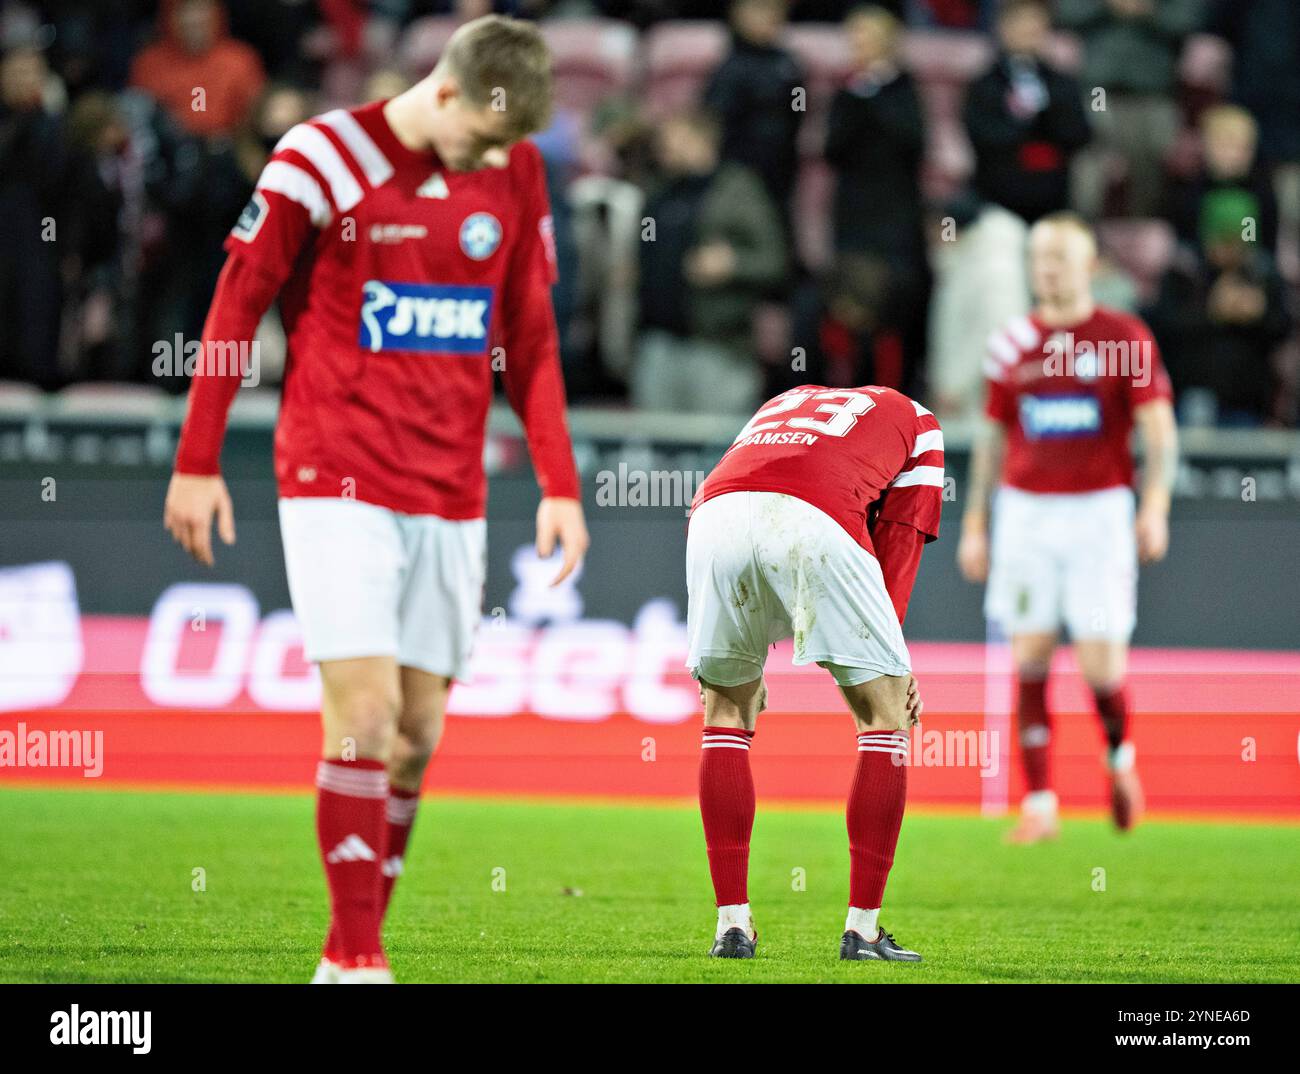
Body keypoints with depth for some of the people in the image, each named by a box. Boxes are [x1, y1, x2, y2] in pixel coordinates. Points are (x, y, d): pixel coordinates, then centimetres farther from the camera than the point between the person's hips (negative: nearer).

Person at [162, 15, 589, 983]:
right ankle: (355, 956, -8)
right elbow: (237, 304, -1)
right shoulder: (324, 158, -7)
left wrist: (559, 485, 7)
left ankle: (354, 954, 12)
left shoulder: (516, 175, 7)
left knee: (418, 731, 3)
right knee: (366, 709, -13)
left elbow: (531, 340, 13)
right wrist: (197, 464, -2)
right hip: (337, 481, -5)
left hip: (451, 493, 5)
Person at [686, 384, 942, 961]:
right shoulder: (917, 421, 33)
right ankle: (862, 929, 11)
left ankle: (732, 924, 17)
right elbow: (899, 541, 19)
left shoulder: (785, 401, 43)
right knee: (887, 714, 13)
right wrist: (892, 664, 16)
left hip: (714, 517, 4)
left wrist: (741, 663, 34)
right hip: (816, 521, -4)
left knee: (727, 713, 22)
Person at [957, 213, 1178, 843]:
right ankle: (1039, 804, 3)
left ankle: (1120, 755, 24)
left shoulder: (1124, 337, -1)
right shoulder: (1011, 345, 9)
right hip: (1024, 512, 3)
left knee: (1101, 666, -7)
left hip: (1099, 510, -3)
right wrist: (974, 524, 14)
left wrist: (1154, 506, -17)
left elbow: (1159, 430, -4)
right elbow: (992, 437, 16)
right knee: (1029, 660, -2)